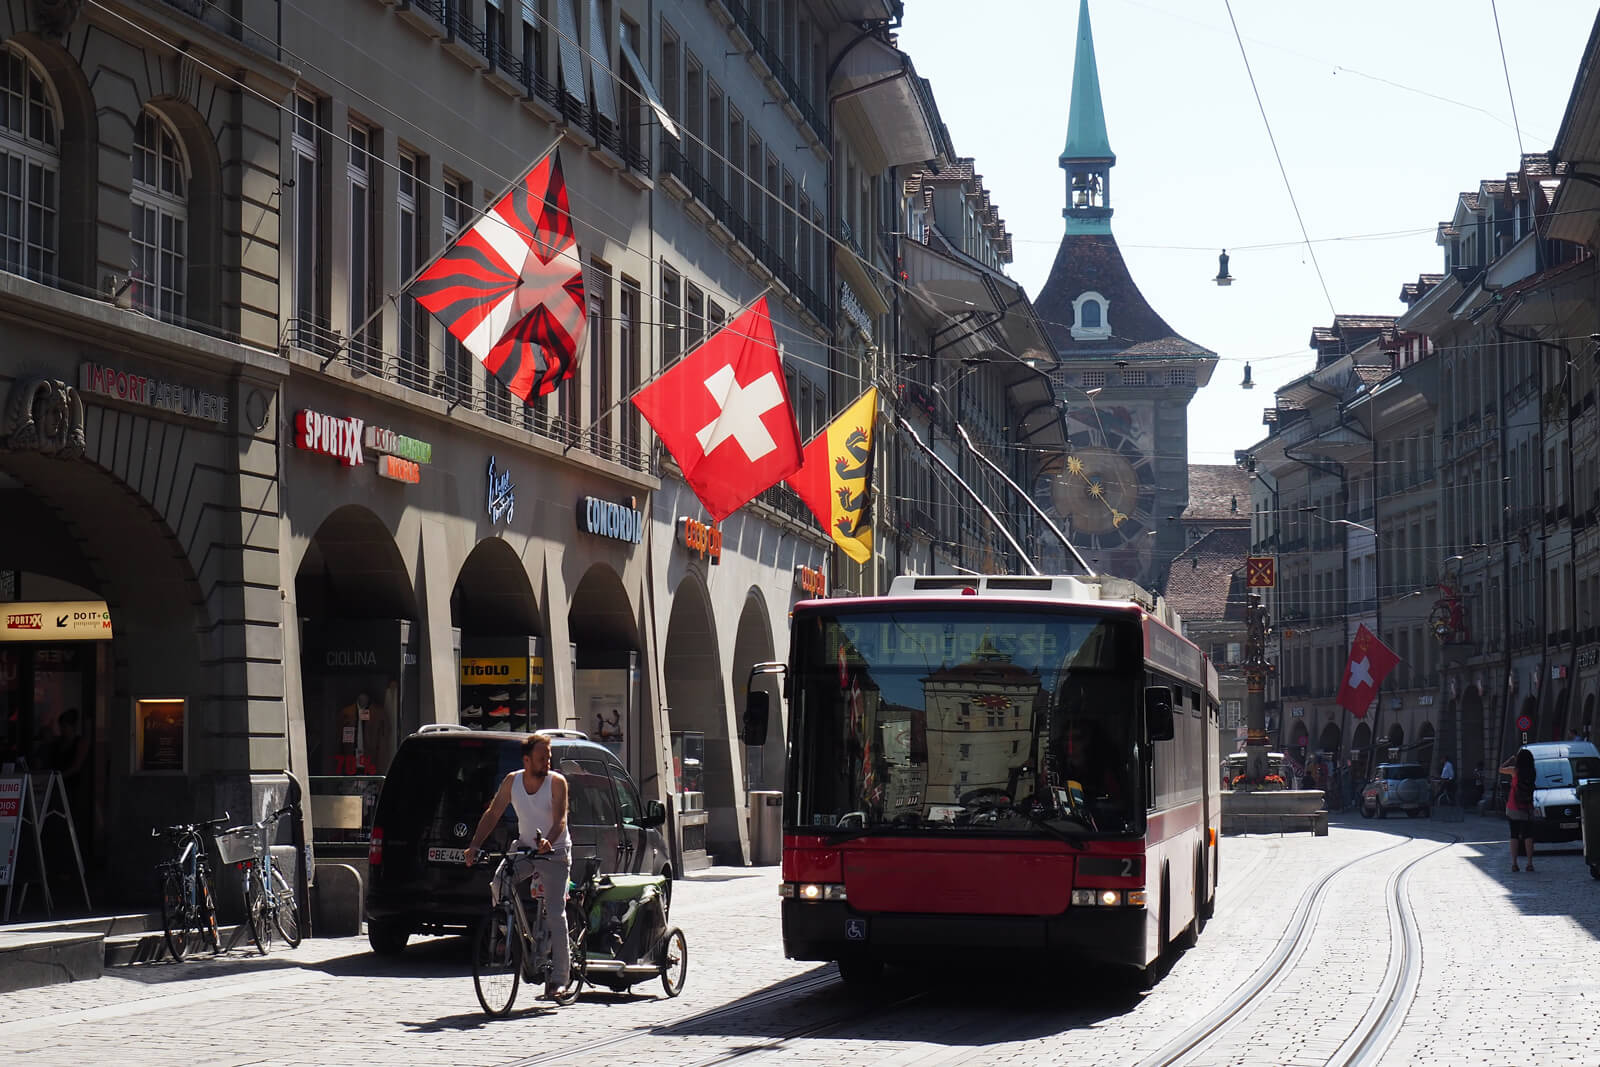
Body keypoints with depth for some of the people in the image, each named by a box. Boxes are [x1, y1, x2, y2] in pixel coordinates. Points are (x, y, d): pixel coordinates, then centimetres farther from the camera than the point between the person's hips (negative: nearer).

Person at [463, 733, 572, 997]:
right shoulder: (512, 781, -2)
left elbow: (560, 819, -21)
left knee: (555, 913, -12)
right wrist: (474, 845, -13)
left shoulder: (557, 782, -12)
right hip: (524, 849, 4)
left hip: (555, 852, -4)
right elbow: (493, 813, -1)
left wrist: (548, 842, -42)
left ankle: (560, 976, -8)